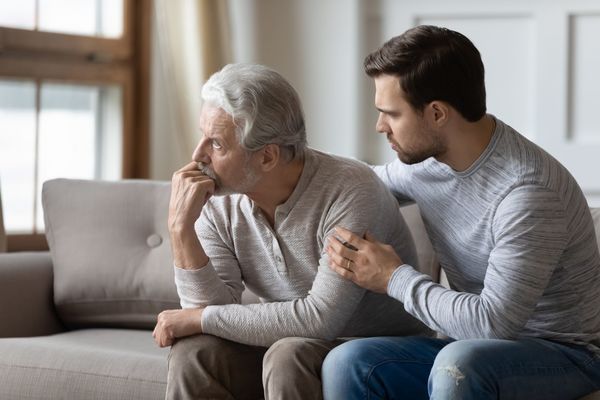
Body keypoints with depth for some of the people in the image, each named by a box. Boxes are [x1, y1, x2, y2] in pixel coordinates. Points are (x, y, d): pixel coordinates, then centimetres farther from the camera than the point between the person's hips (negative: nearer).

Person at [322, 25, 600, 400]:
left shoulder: (528, 191, -26)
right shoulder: (425, 159, -1)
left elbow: (493, 322, -29)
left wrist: (395, 278, -17)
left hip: (566, 355, -7)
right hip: (474, 349, 7)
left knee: (459, 364, -38)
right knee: (348, 364, -17)